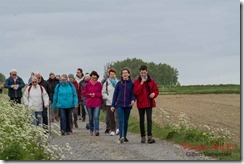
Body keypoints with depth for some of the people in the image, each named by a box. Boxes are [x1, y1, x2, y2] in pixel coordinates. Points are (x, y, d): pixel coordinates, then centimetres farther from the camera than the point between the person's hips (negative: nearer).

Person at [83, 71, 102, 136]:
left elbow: (101, 93, 1)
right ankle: (91, 130, 24)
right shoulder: (88, 84, 5)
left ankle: (96, 130, -21)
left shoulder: (99, 84, 2)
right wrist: (89, 94, -11)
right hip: (89, 103, 2)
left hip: (97, 103, -2)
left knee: (96, 117, -15)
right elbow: (84, 93, 6)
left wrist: (95, 94, -13)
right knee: (91, 118, 11)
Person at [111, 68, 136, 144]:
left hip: (128, 105, 1)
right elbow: (115, 94, 8)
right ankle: (121, 136, -22)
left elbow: (133, 93, 3)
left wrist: (133, 100, -19)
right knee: (121, 120, -13)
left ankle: (124, 136, 19)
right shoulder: (119, 83, 6)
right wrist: (113, 105, 6)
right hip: (119, 105, -1)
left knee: (126, 121, 9)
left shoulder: (131, 84, 4)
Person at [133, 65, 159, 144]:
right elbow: (135, 92, -12)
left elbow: (156, 90, 11)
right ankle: (143, 136, 17)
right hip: (140, 103, 0)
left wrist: (154, 94, -11)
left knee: (149, 119, -11)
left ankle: (149, 136, -17)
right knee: (142, 120, 8)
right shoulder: (137, 81, 0)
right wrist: (141, 83, -17)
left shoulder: (151, 81, 5)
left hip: (149, 103, 0)